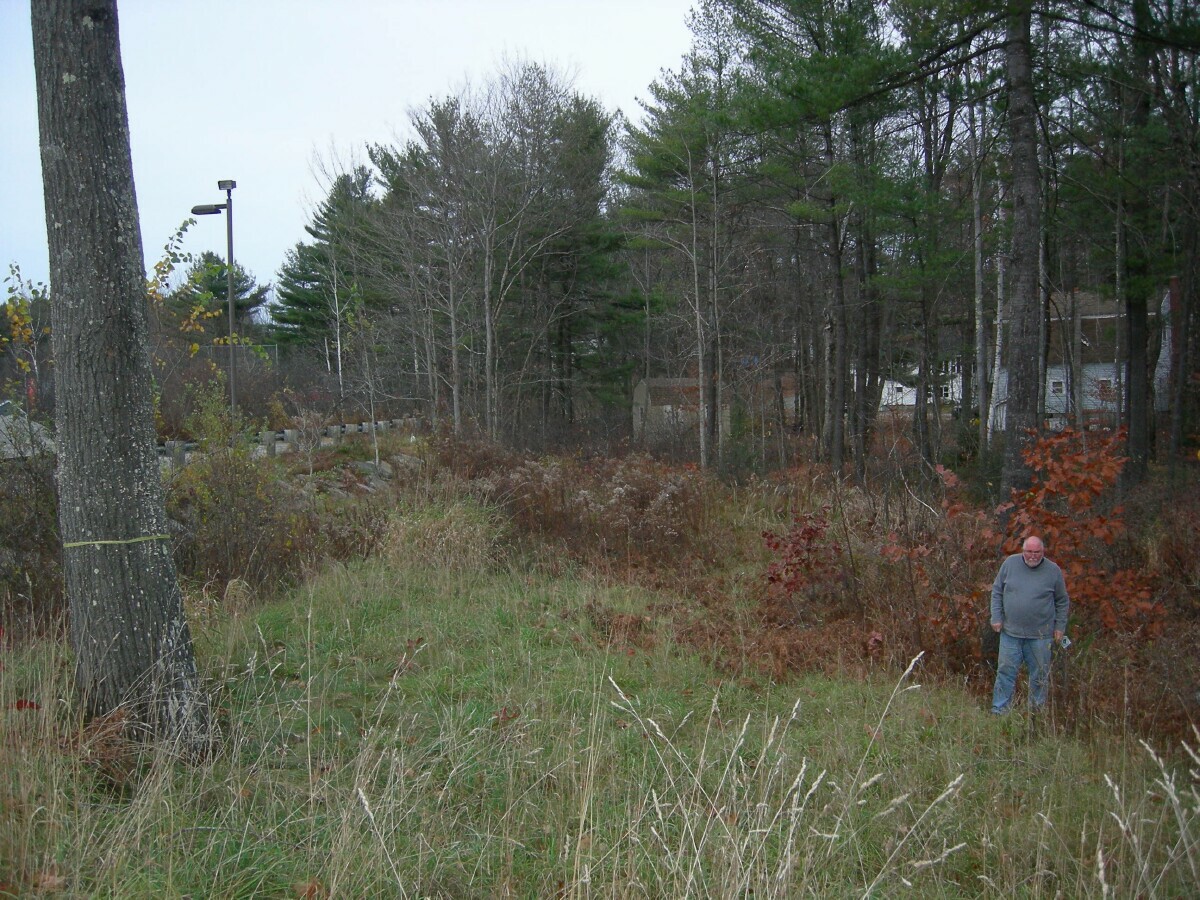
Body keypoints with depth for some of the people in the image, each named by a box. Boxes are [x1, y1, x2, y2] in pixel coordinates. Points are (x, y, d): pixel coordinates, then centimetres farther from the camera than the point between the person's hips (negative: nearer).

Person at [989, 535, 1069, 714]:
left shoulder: (1053, 571, -1)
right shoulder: (1010, 563, 0)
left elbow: (1063, 602, 9)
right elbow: (997, 592, 6)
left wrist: (1060, 626, 4)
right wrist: (996, 617, 0)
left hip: (1040, 634, 0)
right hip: (1010, 632, 0)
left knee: (1040, 675, 9)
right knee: (1005, 671, 2)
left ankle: (1037, 711, 23)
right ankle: (998, 711, 8)